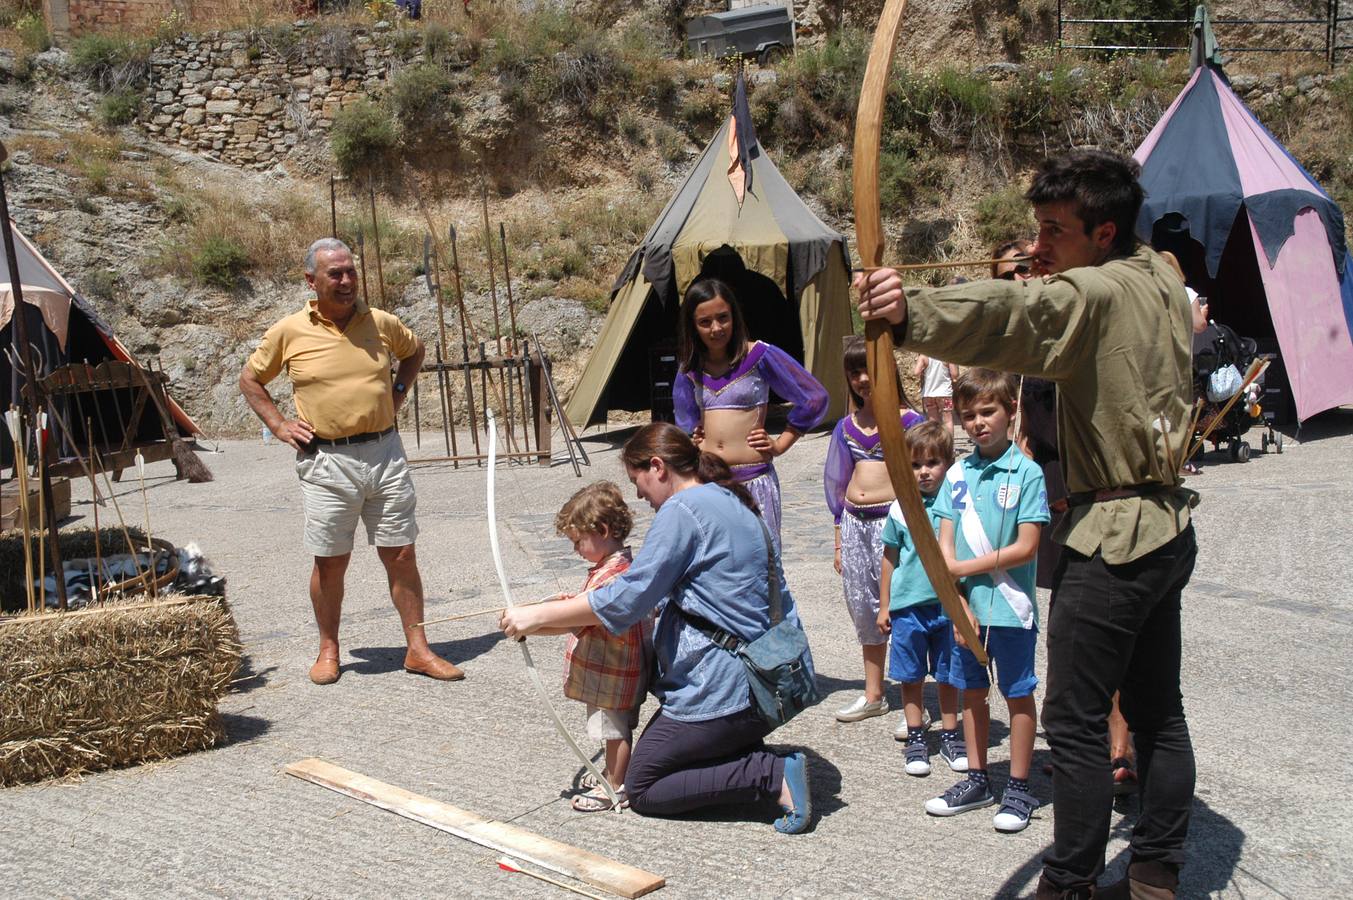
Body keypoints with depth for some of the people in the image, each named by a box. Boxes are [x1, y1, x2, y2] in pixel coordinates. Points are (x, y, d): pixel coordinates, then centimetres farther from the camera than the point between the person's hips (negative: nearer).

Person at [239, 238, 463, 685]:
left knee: (401, 556, 4)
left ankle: (418, 650, 13)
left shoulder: (381, 323, 4)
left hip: (384, 452, 2)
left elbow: (414, 351, 26)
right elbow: (250, 380, 13)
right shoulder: (290, 332, -1)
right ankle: (328, 651, 24)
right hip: (327, 461, -2)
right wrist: (278, 425, 2)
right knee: (330, 562, 6)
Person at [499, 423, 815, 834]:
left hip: (721, 688, -10)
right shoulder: (735, 504, 14)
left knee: (642, 788, 5)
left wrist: (537, 616, -12)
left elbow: (628, 599, -19)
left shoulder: (682, 510, -15)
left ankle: (774, 775, -8)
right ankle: (758, 758, 5)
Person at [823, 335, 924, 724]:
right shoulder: (847, 426, 12)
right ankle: (873, 695, 27)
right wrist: (839, 541, 17)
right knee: (864, 608, 13)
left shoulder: (908, 420, -3)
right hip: (854, 523, 6)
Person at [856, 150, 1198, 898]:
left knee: (1075, 721, 0)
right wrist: (1055, 273, 12)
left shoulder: (1092, 294, -17)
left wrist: (913, 313, -54)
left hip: (1112, 533, -9)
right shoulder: (1163, 282, 10)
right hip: (1169, 526, 9)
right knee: (1157, 710, 16)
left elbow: (1008, 316, -39)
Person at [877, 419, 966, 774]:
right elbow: (890, 558, 7)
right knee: (912, 675, 10)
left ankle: (949, 735, 26)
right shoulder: (901, 509, -2)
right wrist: (884, 606, 9)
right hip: (909, 604, 1)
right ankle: (915, 738, 23)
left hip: (948, 604, 0)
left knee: (948, 674, 12)